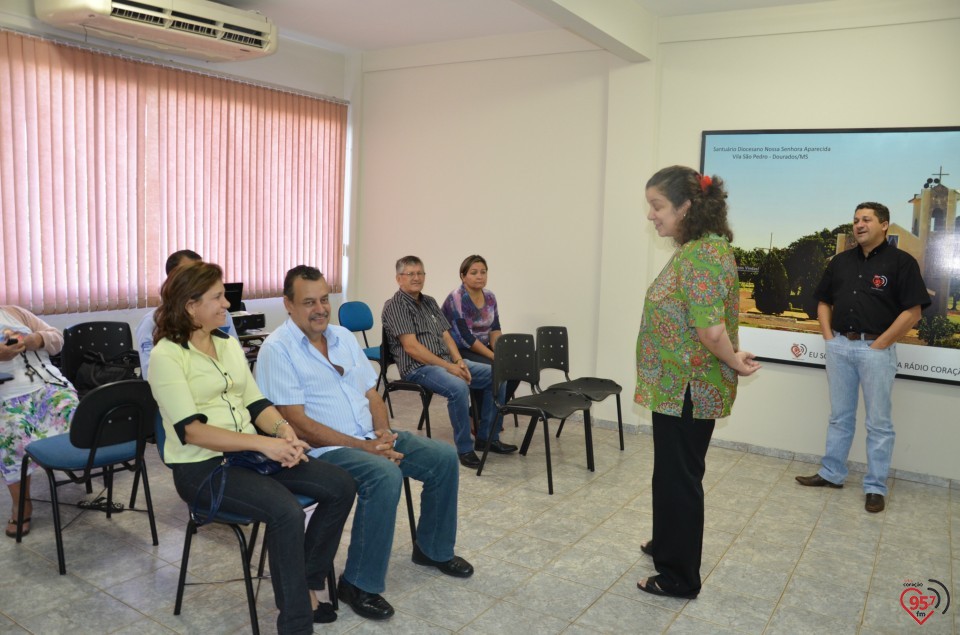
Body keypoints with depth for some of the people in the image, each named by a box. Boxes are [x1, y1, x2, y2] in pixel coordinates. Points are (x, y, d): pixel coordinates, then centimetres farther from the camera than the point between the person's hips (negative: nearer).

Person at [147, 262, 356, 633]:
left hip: (250, 450, 7)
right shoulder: (166, 355, -12)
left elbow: (255, 402, 9)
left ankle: (306, 583, 7)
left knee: (340, 487, -9)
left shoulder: (229, 343, 11)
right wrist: (264, 443, -26)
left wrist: (283, 431, -13)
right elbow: (191, 431, -20)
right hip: (201, 465, -7)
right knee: (286, 512, -31)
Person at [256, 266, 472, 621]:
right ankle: (359, 584, -15)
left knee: (444, 457, -2)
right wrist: (364, 447, -21)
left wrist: (383, 433, -7)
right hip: (322, 449, -7)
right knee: (385, 476, -34)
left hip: (370, 438, 8)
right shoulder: (278, 349, -13)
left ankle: (433, 549, 21)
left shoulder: (343, 336, 10)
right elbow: (297, 423, -19)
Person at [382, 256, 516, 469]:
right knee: (458, 387, -35)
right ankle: (465, 449, -18)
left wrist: (459, 362, -6)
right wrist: (448, 367, -18)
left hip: (447, 361, 8)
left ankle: (487, 437, 6)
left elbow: (446, 336, 14)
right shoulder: (395, 306, -7)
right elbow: (411, 347, -16)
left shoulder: (430, 302, 18)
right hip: (418, 367, -8)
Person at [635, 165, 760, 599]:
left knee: (679, 477, 5)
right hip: (676, 387, 10)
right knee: (672, 471, 24)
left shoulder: (701, 254, -23)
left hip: (687, 390, -10)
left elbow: (711, 329, -29)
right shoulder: (695, 248, 10)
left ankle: (680, 578, 23)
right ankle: (668, 543, 45)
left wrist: (733, 361, -13)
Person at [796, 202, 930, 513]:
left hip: (876, 349, -5)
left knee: (879, 422, 5)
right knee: (839, 416, 15)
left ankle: (875, 487, 15)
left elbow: (912, 312, -10)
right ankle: (831, 473, 26)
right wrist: (828, 336, 5)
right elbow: (824, 301, 18)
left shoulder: (901, 262, -5)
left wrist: (880, 344, -13)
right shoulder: (841, 261, 10)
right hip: (839, 347, 5)